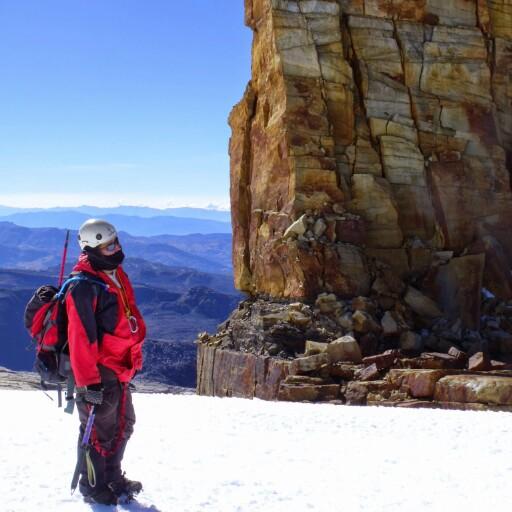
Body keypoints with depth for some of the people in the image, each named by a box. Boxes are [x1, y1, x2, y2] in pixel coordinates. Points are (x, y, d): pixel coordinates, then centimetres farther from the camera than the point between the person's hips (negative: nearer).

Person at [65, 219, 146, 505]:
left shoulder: (117, 275, 9)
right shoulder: (84, 286, -21)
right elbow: (80, 338, -23)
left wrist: (134, 358, 23)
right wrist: (87, 382, -23)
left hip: (120, 370, 9)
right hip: (99, 374, -9)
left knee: (123, 426, 20)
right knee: (100, 432, 4)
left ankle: (113, 477, 37)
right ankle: (92, 486, 22)